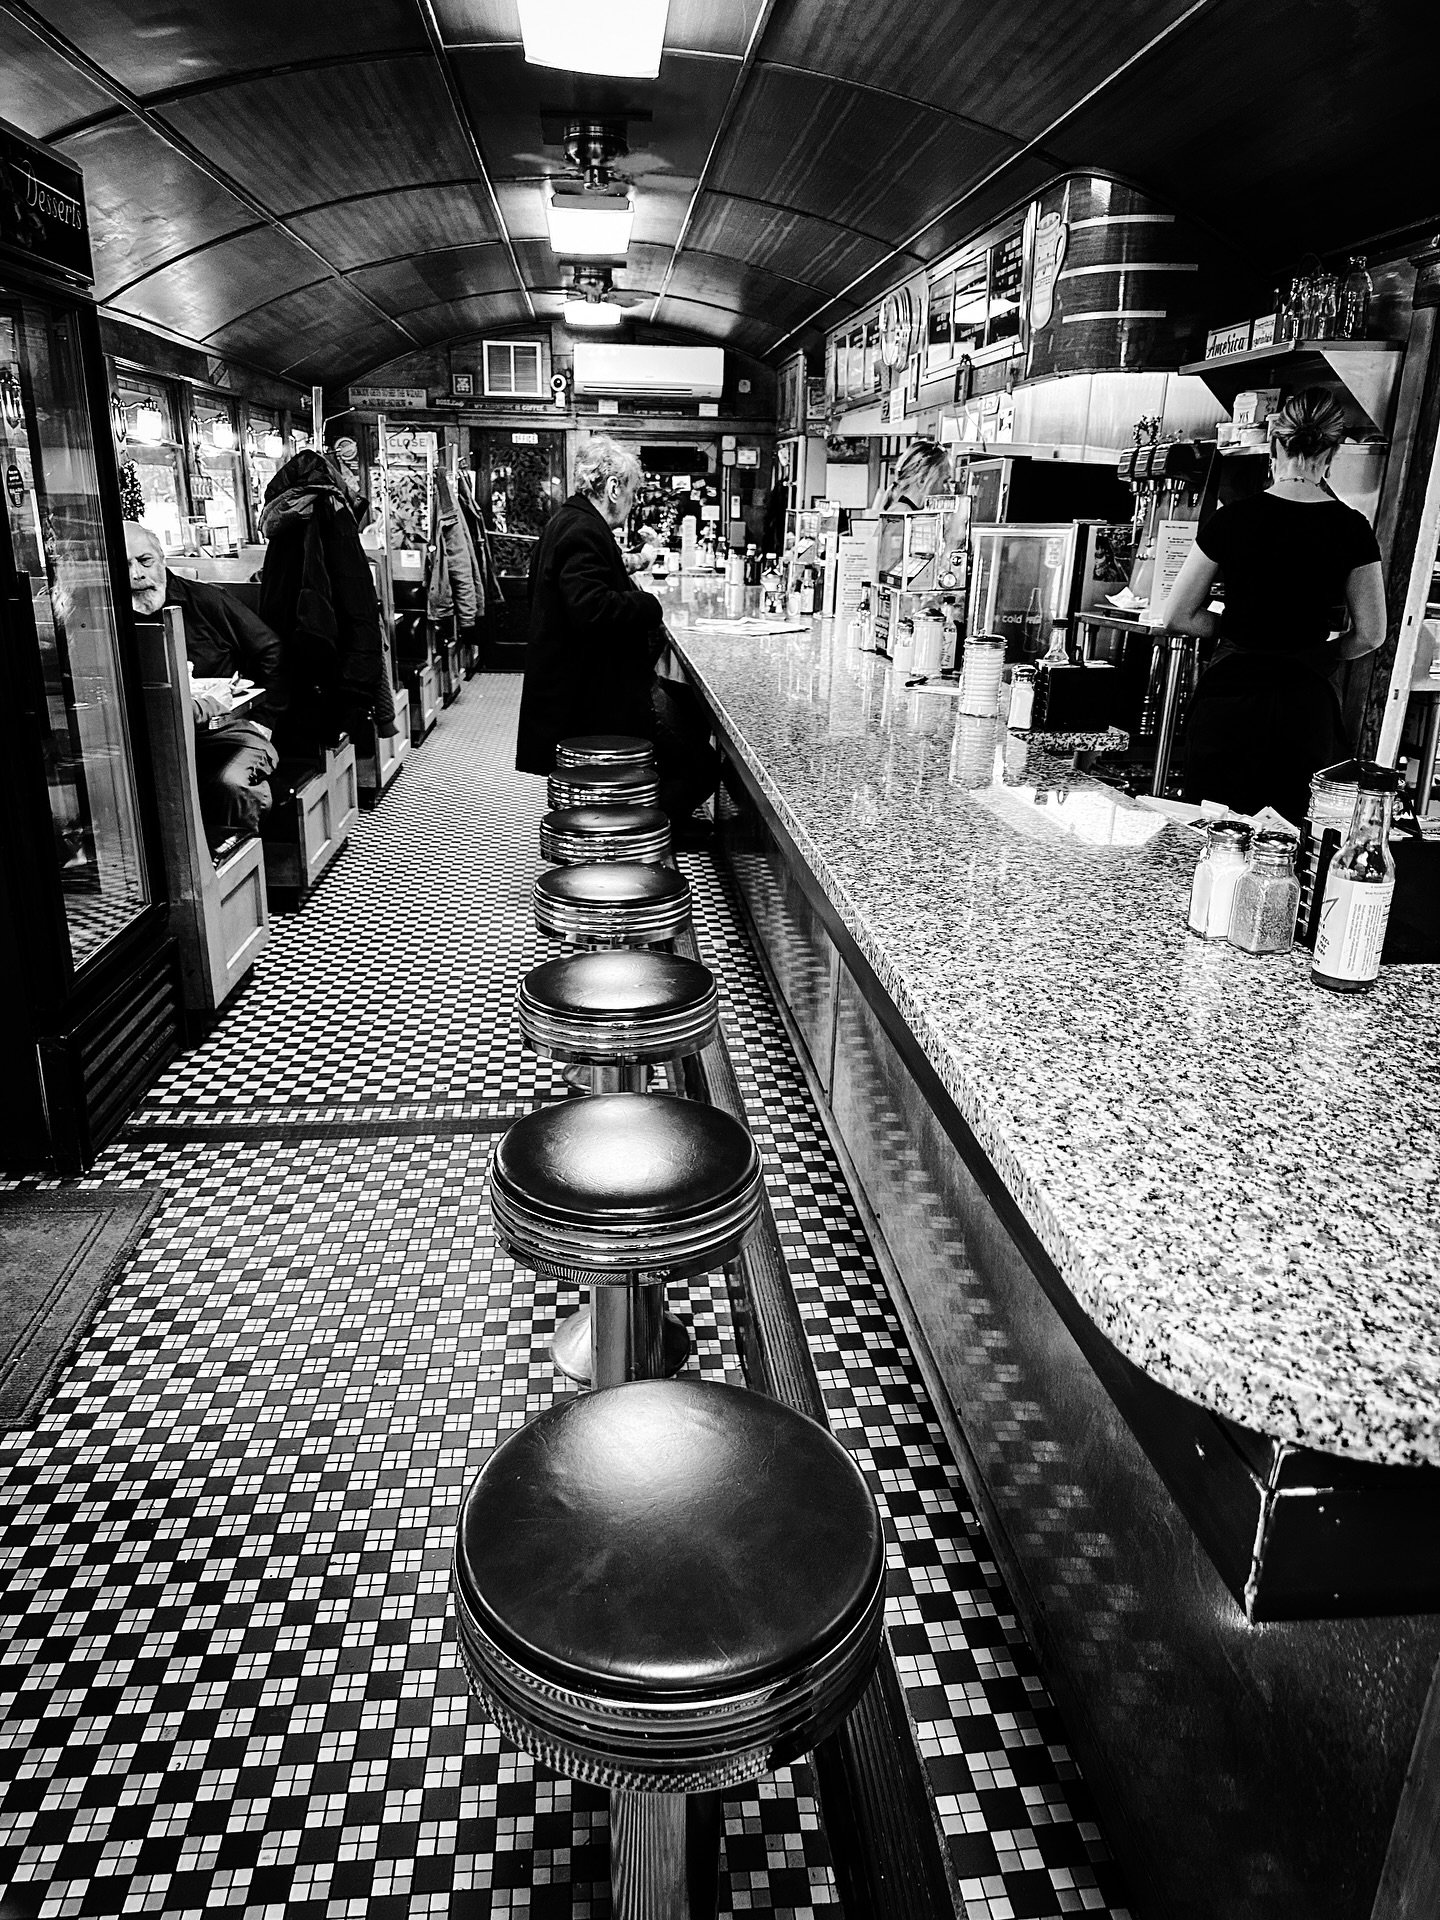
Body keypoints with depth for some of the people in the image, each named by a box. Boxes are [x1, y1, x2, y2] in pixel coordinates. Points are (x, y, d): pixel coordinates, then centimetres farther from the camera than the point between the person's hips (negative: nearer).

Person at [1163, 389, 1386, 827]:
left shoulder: (1233, 519, -4)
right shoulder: (1351, 529, 0)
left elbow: (1177, 617, 0)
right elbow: (1369, 635, 1)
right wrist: (1315, 653, 17)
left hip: (1231, 696, -1)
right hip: (1307, 704, 1)